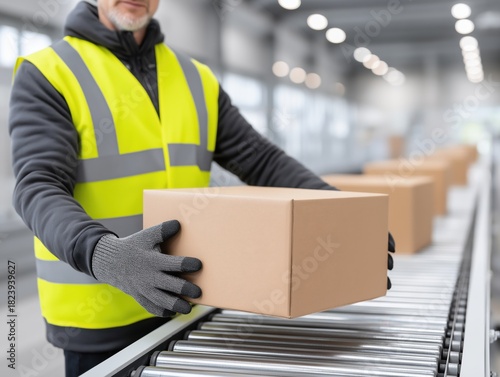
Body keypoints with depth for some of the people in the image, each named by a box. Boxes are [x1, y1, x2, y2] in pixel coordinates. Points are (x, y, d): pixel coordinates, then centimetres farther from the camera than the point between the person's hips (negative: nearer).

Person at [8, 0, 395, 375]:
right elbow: (39, 189, -18)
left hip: (185, 306, 5)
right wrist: (102, 254, -37)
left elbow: (264, 162, 5)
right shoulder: (47, 74, -6)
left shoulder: (197, 80, 9)